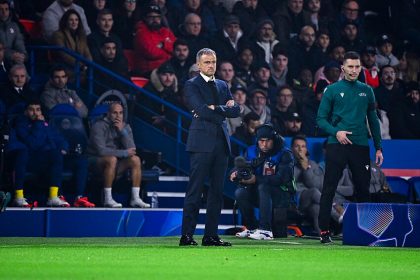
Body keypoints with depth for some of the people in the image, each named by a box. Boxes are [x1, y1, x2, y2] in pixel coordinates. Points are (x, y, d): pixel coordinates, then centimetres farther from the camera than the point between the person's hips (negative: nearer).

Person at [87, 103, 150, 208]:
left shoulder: (125, 127, 4)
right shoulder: (99, 126, -14)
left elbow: (132, 149, -8)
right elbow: (101, 151, -25)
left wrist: (122, 131, -19)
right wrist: (125, 153, -18)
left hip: (116, 165, 6)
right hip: (97, 162, -6)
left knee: (136, 159, -15)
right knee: (112, 159, -35)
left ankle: (135, 198, -17)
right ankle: (107, 199, -33)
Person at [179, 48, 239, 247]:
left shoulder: (222, 85, 19)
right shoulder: (192, 85, 1)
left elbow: (235, 110, 8)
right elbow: (202, 110, -14)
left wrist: (215, 109, -6)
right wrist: (224, 110, -3)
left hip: (221, 143, 6)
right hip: (202, 143, -6)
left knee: (217, 191, 5)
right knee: (195, 191, -8)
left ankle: (211, 235, 9)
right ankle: (187, 235, -8)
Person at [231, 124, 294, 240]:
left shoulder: (285, 155, -11)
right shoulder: (251, 151, 5)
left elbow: (281, 178, -24)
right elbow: (239, 167, -4)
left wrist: (256, 179, -35)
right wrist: (235, 174, -30)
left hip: (282, 194, -5)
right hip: (258, 193, 5)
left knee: (263, 187, -34)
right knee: (240, 192, -22)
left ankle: (265, 230, -38)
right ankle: (252, 228, -6)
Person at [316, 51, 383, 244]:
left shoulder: (366, 91, 12)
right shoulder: (332, 90, 3)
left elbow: (373, 120, 16)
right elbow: (321, 119, 2)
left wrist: (378, 148, 11)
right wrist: (336, 132, -15)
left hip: (361, 146, 3)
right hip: (337, 146, -3)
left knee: (363, 189, 5)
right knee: (329, 189, -7)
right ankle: (324, 231, -6)